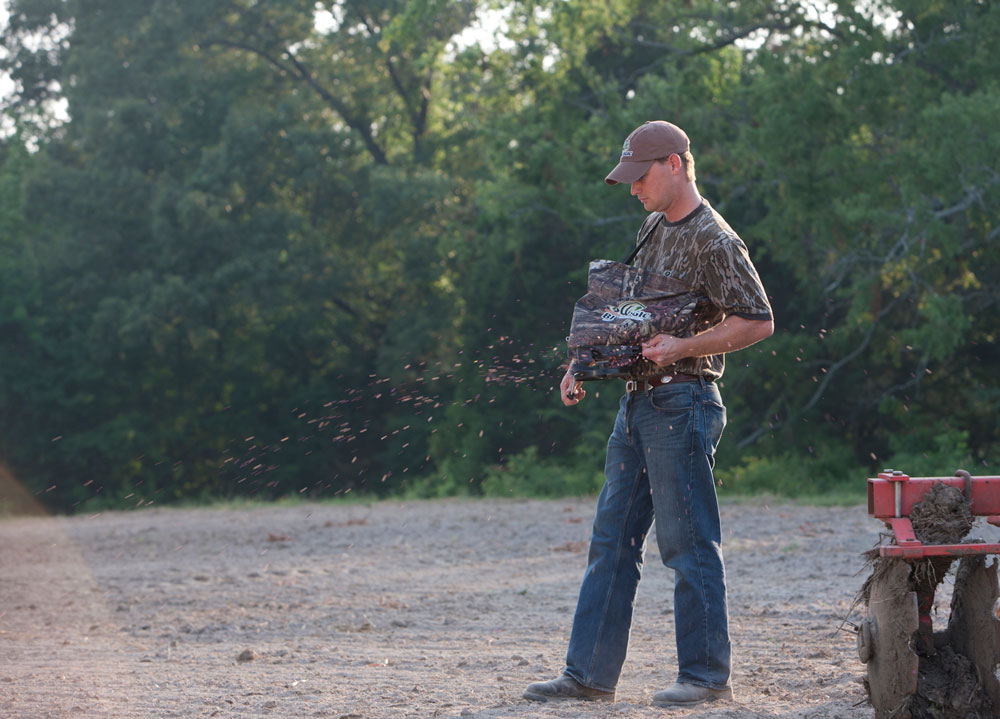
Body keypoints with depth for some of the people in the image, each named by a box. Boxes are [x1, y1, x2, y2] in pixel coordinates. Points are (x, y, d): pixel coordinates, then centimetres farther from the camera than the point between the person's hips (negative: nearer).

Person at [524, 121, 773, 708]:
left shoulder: (714, 241, -11)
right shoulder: (655, 228, 16)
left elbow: (759, 322, -16)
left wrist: (682, 347, -22)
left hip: (682, 405, -9)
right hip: (637, 400, 9)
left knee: (689, 543, -5)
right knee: (612, 541, 8)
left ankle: (707, 675, 2)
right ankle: (591, 674, 11)